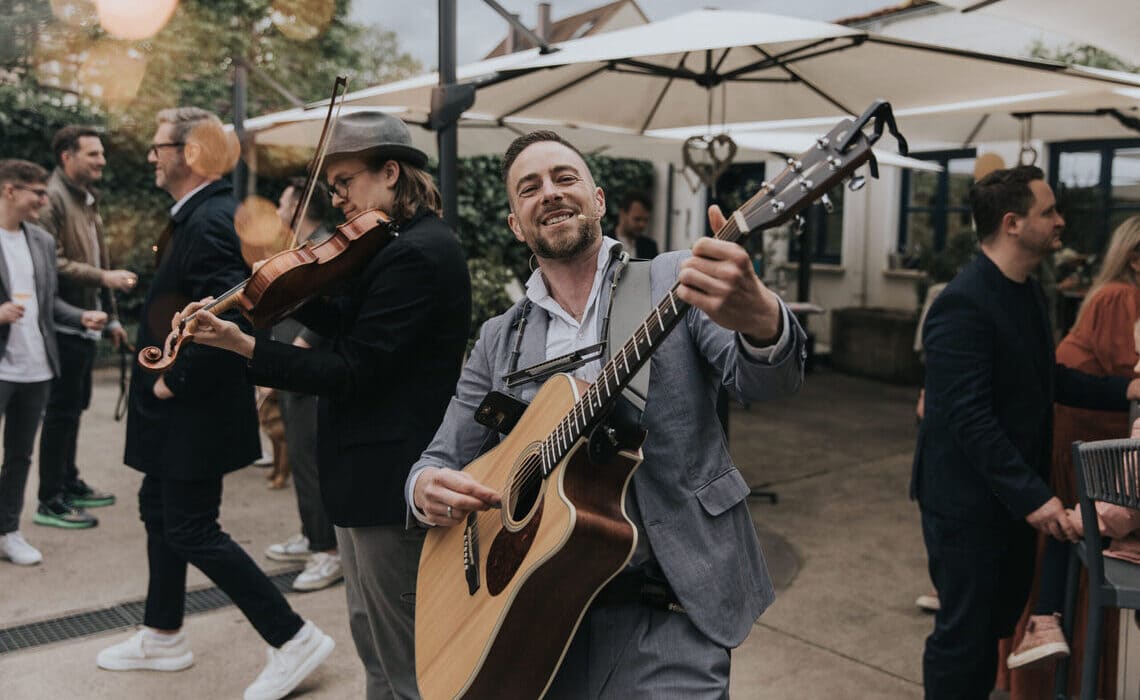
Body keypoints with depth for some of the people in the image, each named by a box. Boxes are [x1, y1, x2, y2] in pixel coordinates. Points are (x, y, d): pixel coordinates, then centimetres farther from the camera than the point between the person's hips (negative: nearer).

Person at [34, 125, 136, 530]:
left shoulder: (88, 199, 17)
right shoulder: (53, 198, -13)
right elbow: (54, 264, -22)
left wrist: (111, 316, 20)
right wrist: (105, 278, -22)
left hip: (87, 322, 9)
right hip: (65, 323, -9)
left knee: (75, 405, 17)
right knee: (62, 409, -4)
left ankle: (68, 482, 29)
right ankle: (50, 501, 5)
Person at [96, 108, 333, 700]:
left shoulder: (210, 220, -22)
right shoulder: (195, 214, 9)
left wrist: (175, 381, -20)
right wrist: (166, 367, 11)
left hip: (196, 406, -10)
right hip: (179, 405, 10)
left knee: (191, 529, -3)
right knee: (158, 511, 20)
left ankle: (294, 640, 4)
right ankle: (162, 637, 37)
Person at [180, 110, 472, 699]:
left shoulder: (416, 255, -21)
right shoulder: (409, 244, 11)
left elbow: (352, 371, -23)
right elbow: (351, 327, 15)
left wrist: (242, 345, -21)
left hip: (389, 478, -11)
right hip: (373, 472, 11)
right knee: (371, 636, 24)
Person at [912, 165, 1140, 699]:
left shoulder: (1027, 291, 8)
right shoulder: (963, 304, -23)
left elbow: (1044, 377, 18)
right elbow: (970, 418, -27)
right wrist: (1033, 497, -28)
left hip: (1011, 495, 9)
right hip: (967, 500, -9)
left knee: (999, 619, 21)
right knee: (963, 632, 5)